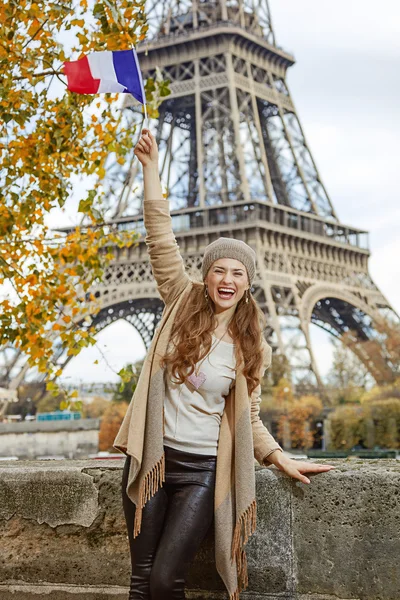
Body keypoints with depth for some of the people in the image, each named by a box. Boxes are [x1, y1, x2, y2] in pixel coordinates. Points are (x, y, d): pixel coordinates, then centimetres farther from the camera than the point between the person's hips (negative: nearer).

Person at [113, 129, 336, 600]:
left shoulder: (252, 349, 2)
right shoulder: (182, 304, 2)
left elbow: (247, 417, 10)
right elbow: (160, 237, -4)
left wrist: (280, 459, 0)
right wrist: (150, 168, -8)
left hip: (202, 469, -1)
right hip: (152, 457, 1)